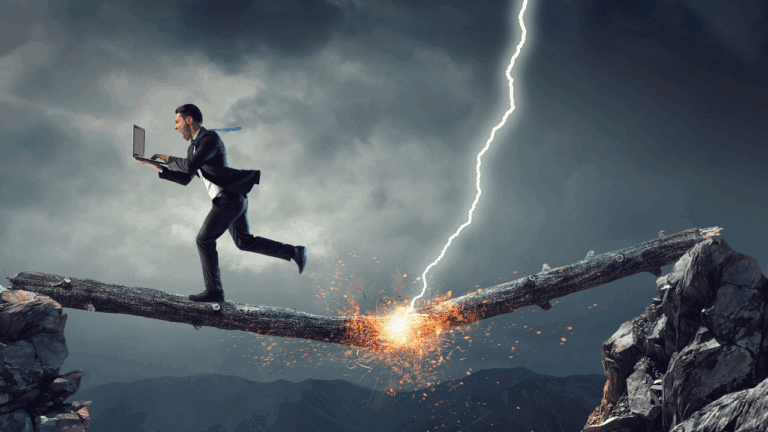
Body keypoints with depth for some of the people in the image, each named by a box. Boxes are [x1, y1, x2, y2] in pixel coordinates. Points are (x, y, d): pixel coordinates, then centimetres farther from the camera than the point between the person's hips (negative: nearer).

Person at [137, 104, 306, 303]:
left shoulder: (211, 138, -13)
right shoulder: (193, 147, 17)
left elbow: (191, 166, -24)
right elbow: (185, 179, 22)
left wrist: (169, 159, -8)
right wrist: (160, 169, 13)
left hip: (228, 199, -10)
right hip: (233, 199, 10)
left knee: (204, 240, -6)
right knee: (244, 242, 16)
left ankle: (214, 290, -2)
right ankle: (293, 252, 16)